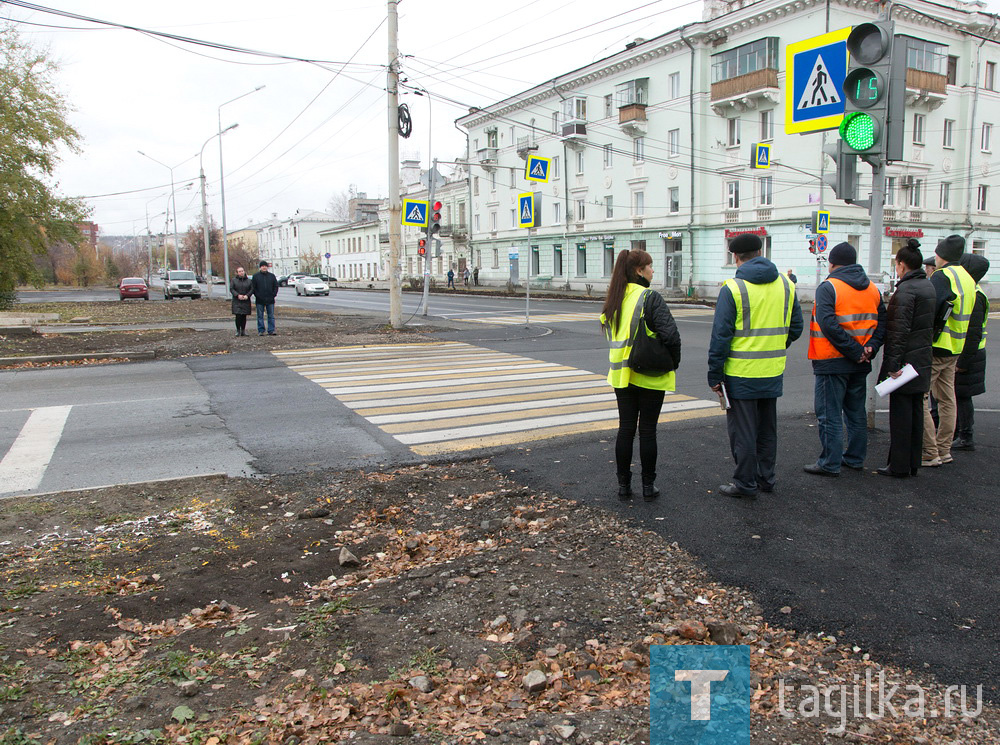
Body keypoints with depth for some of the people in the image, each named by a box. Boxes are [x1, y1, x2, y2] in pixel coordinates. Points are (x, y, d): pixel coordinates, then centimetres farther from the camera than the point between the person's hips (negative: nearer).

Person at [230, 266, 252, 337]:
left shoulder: (249, 281, 8)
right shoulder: (233, 280, 4)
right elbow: (231, 289, -1)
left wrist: (247, 295, -13)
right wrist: (238, 295, -15)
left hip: (246, 301, 2)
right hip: (237, 301, -2)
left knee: (244, 316, 3)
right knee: (238, 316, -9)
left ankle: (243, 331, 12)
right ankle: (238, 331, 1)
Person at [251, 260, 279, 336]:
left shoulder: (272, 276, 9)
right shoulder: (255, 276, 4)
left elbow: (276, 286, 11)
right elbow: (253, 288, 3)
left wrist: (273, 295, -3)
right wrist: (257, 296, -8)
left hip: (270, 300, 1)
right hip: (260, 301, -1)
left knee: (271, 316, 2)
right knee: (260, 316, 3)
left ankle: (271, 330, 6)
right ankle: (260, 331, 8)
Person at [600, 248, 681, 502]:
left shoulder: (613, 300, 6)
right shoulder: (650, 297, -14)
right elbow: (670, 334, -20)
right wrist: (674, 361, -4)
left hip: (621, 374, 5)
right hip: (650, 376, -5)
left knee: (625, 428, 10)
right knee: (648, 430, 4)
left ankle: (623, 485, 16)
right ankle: (648, 486, 13)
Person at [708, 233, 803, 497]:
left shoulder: (732, 288, -13)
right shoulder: (786, 285, 4)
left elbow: (720, 335, -13)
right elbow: (796, 327, 11)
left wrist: (714, 374, -8)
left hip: (741, 374, -6)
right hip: (773, 372, 6)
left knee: (742, 430, 4)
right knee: (767, 428, 18)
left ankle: (745, 483, 10)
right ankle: (766, 478, 29)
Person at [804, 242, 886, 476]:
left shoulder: (828, 287, -12)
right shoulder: (872, 289, 10)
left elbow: (829, 325, -23)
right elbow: (882, 322, 5)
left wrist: (855, 351, -19)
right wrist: (870, 348, -5)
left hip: (832, 362, -7)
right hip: (860, 364, 7)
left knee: (830, 414, 0)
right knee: (856, 412, 18)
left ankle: (830, 463, 2)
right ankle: (855, 458, 27)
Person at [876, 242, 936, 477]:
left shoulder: (905, 290, -18)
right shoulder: (928, 286, 11)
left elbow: (899, 331, -22)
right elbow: (930, 324, 17)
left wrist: (893, 365, -21)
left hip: (905, 361, -9)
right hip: (922, 362, 9)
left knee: (900, 414, -2)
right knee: (916, 412, 14)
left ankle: (898, 466, 4)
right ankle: (913, 464, 22)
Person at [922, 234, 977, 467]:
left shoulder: (942, 276, -14)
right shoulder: (968, 279, 15)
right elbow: (967, 316, 19)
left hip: (935, 349, -9)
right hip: (955, 350, 10)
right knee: (947, 400, 14)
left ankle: (930, 454, -4)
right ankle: (944, 451, 22)